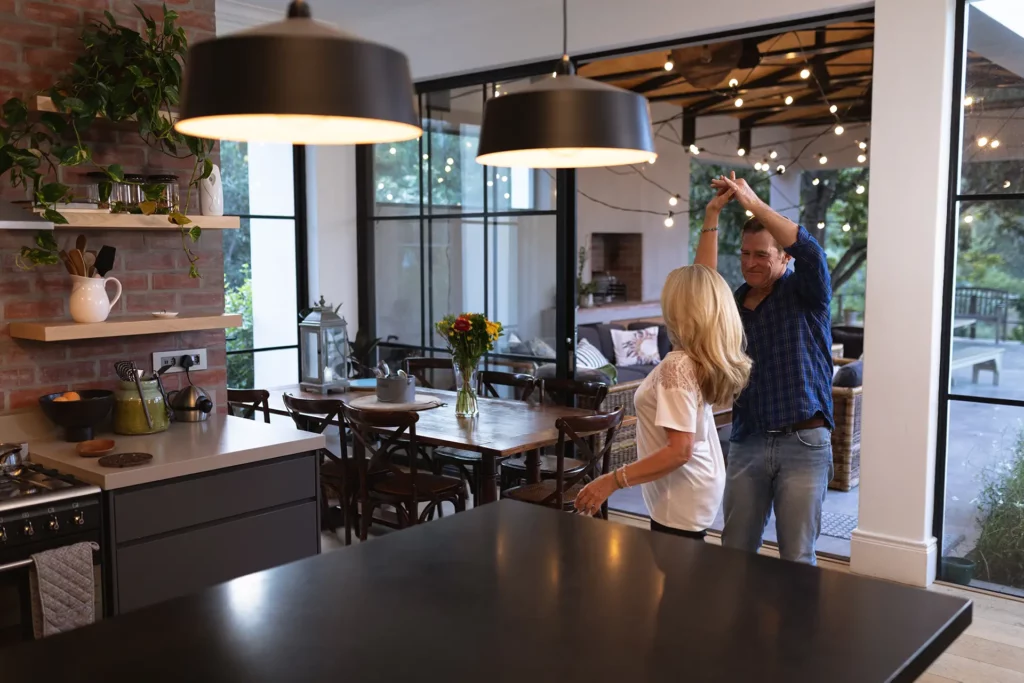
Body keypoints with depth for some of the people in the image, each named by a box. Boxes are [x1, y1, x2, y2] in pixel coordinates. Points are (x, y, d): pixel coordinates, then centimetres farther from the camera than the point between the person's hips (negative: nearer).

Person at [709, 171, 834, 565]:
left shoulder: (805, 294, -2)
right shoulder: (734, 301, 12)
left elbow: (811, 253, -23)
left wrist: (752, 203, -24)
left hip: (803, 443, -4)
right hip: (747, 442, 4)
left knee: (797, 558, 4)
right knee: (735, 552, 11)